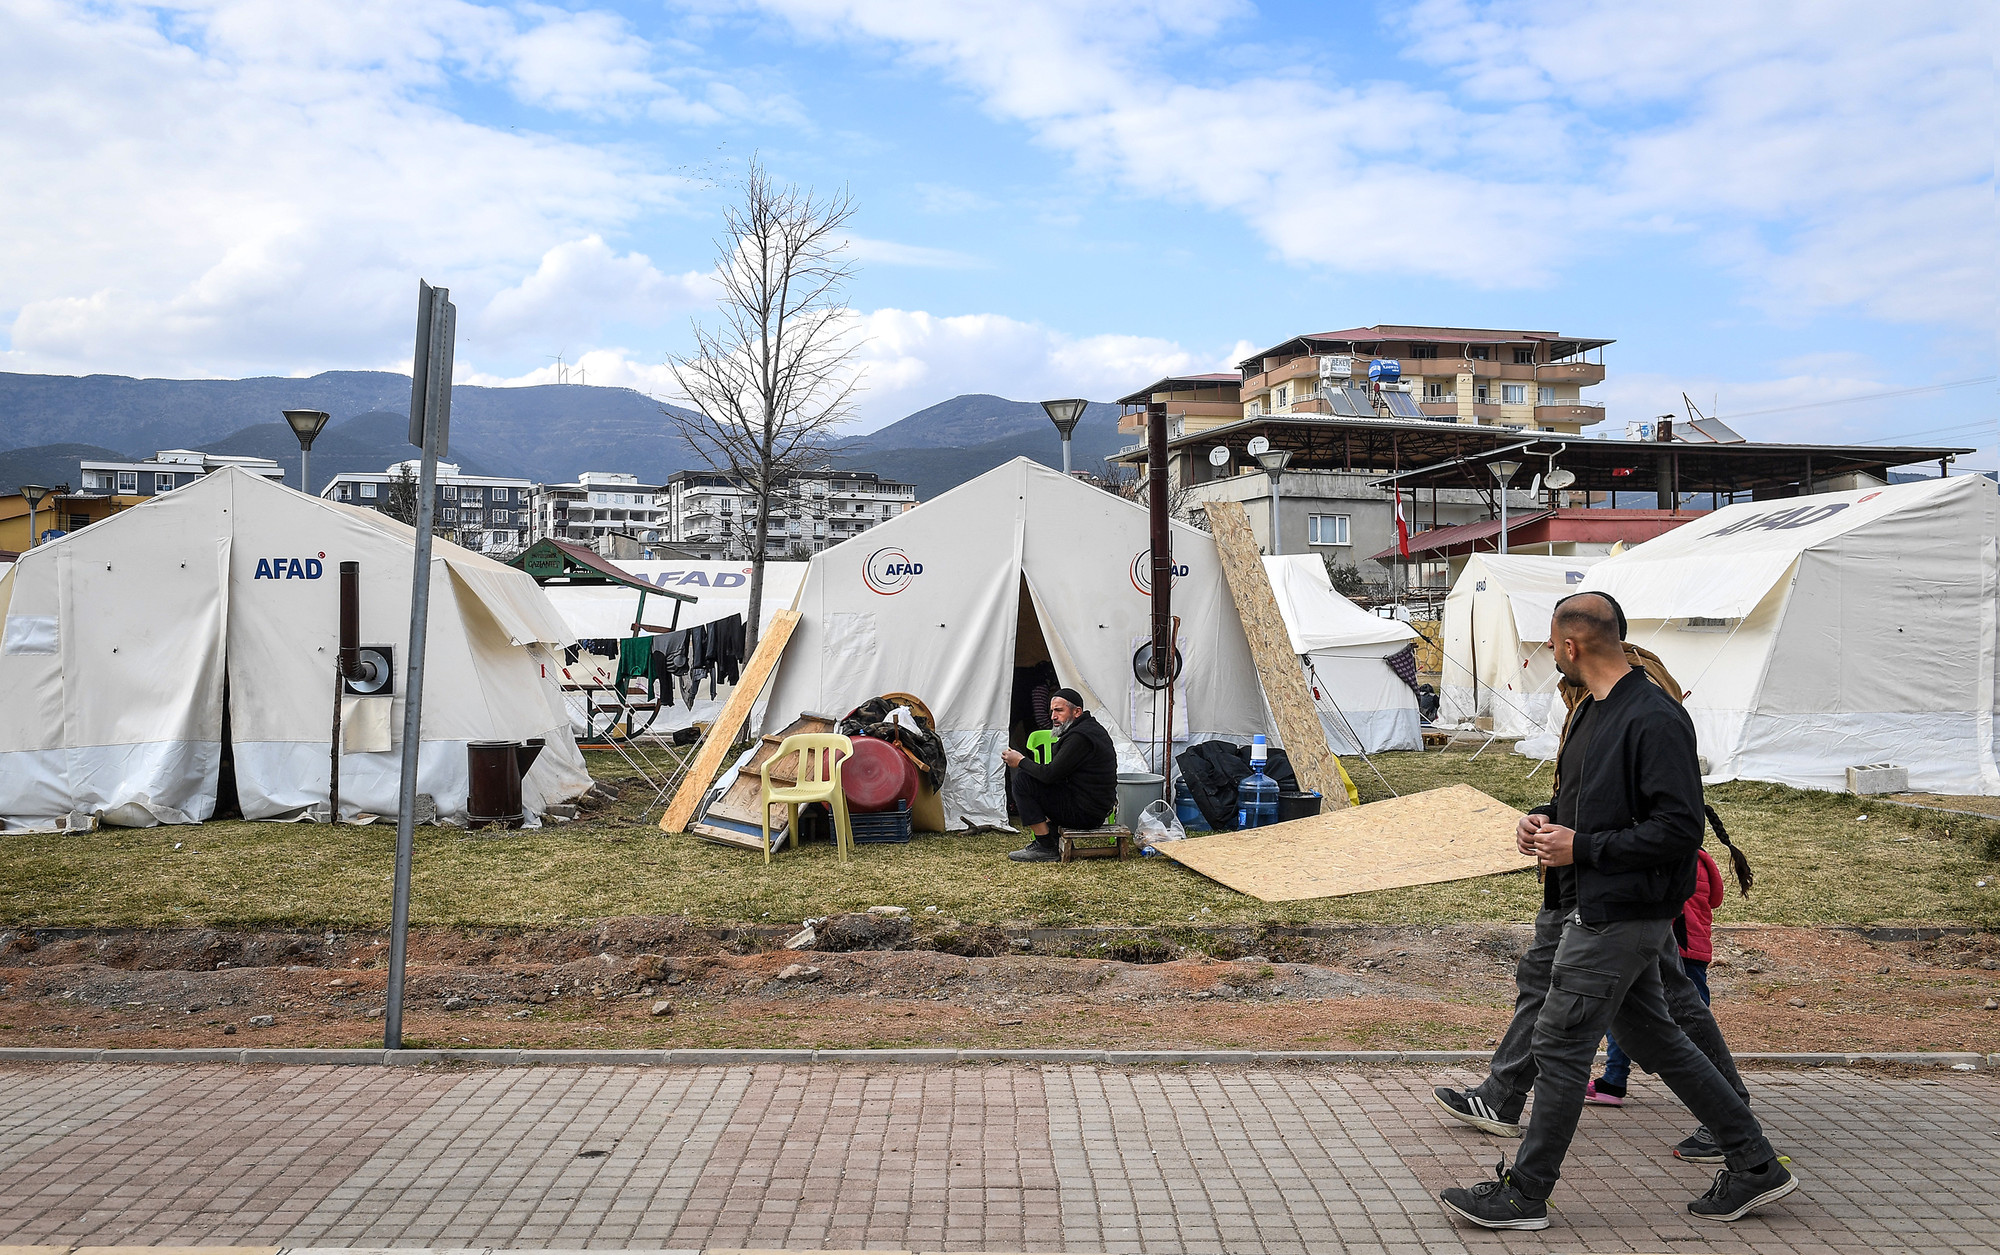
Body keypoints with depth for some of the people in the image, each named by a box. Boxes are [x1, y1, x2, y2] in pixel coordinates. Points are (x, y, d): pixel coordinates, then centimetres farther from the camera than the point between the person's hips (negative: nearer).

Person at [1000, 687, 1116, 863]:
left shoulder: (1079, 737, -19)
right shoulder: (1092, 728, 14)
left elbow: (1050, 774, -21)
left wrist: (1021, 761, -5)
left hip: (1084, 813, -11)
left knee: (1022, 780, -14)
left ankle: (1046, 848, -9)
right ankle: (1054, 838, 17)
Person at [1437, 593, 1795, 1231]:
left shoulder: (1655, 719, -20)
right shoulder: (1593, 711, 12)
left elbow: (1679, 828, -23)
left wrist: (1582, 846, -22)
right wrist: (1545, 818, 3)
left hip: (1619, 916, -10)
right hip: (1606, 910, 10)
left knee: (1560, 1045, -2)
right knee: (1654, 1039, 18)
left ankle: (1524, 1195, 10)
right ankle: (1755, 1165, 28)